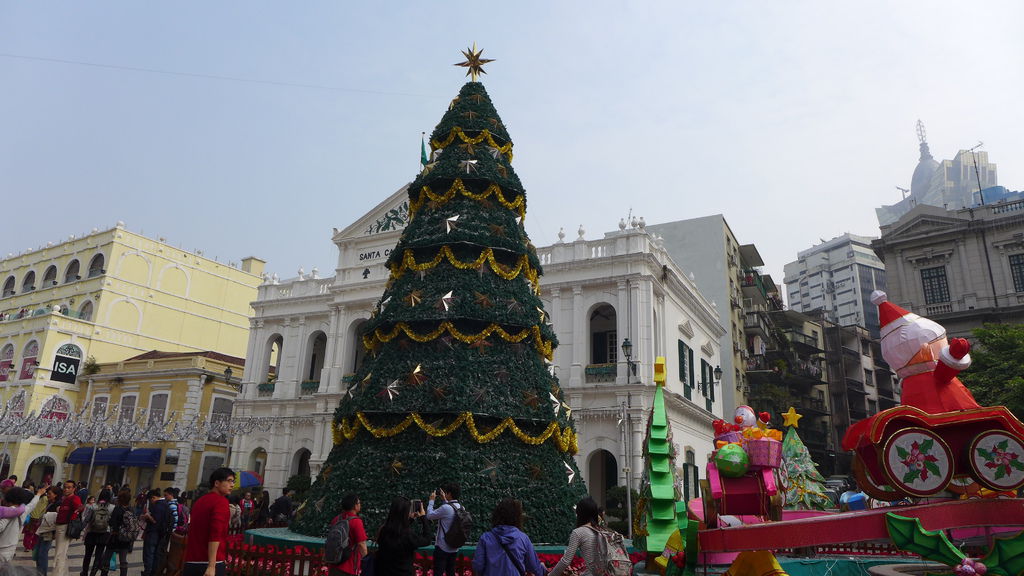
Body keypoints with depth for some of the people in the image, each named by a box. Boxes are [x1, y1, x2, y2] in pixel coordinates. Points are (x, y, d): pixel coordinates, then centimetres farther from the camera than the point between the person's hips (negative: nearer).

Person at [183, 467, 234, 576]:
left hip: (191, 561, 8)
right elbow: (216, 534, -21)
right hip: (210, 563, -8)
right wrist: (211, 566, -24)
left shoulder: (200, 501, 15)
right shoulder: (221, 501, -10)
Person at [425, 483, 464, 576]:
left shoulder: (446, 508, -21)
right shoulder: (461, 508, 4)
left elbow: (429, 515, -11)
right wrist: (444, 500, 19)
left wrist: (432, 500, 0)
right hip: (454, 548, 8)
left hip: (442, 547, -8)